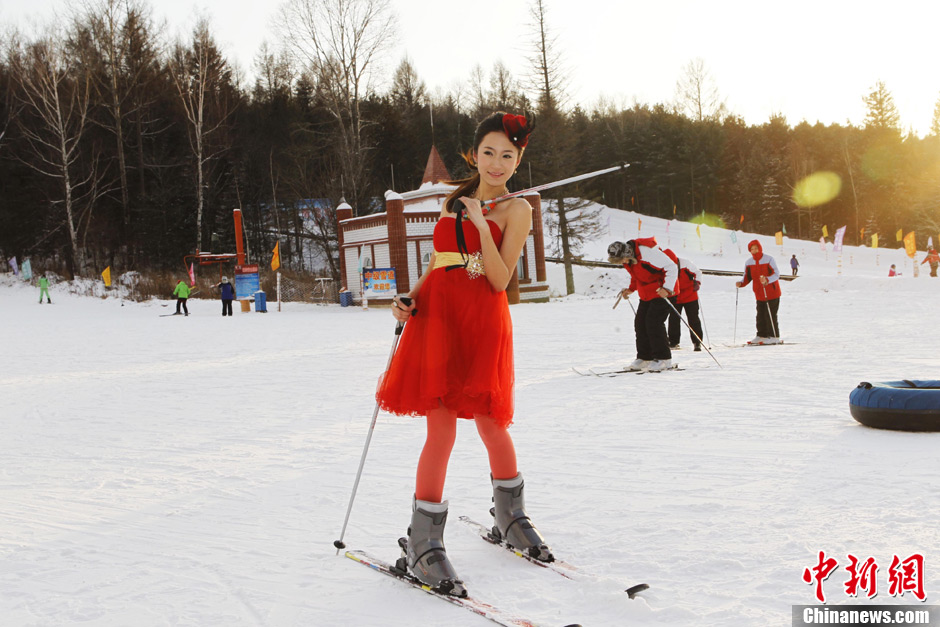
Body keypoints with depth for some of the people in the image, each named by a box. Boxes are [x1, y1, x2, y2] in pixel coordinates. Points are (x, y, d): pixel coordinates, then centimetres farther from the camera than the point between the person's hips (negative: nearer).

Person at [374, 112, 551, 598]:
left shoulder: (516, 210, 3)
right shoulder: (454, 200, 17)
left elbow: (500, 279, -8)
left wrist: (482, 223, -14)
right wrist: (409, 298, 4)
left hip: (484, 321, -2)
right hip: (437, 316, 2)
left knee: (491, 424, 4)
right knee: (442, 429, -6)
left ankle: (511, 518, 31)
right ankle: (422, 545, 3)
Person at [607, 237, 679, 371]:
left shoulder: (647, 252, -27)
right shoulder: (628, 258, 0)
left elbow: (671, 267, -23)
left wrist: (667, 288, -29)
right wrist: (631, 289, 6)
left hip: (662, 291, -9)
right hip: (646, 294, 9)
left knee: (654, 322, -16)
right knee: (640, 322, 5)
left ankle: (663, 359, -9)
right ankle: (645, 358, 13)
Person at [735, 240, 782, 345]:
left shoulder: (769, 259, -8)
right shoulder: (749, 262, 7)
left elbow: (776, 274, -13)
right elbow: (747, 277, 12)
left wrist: (767, 280, -30)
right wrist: (741, 283, -9)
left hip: (772, 293, -5)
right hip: (759, 294, 5)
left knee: (770, 315, -6)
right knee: (760, 316, 8)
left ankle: (774, 336, 1)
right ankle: (762, 335, 19)